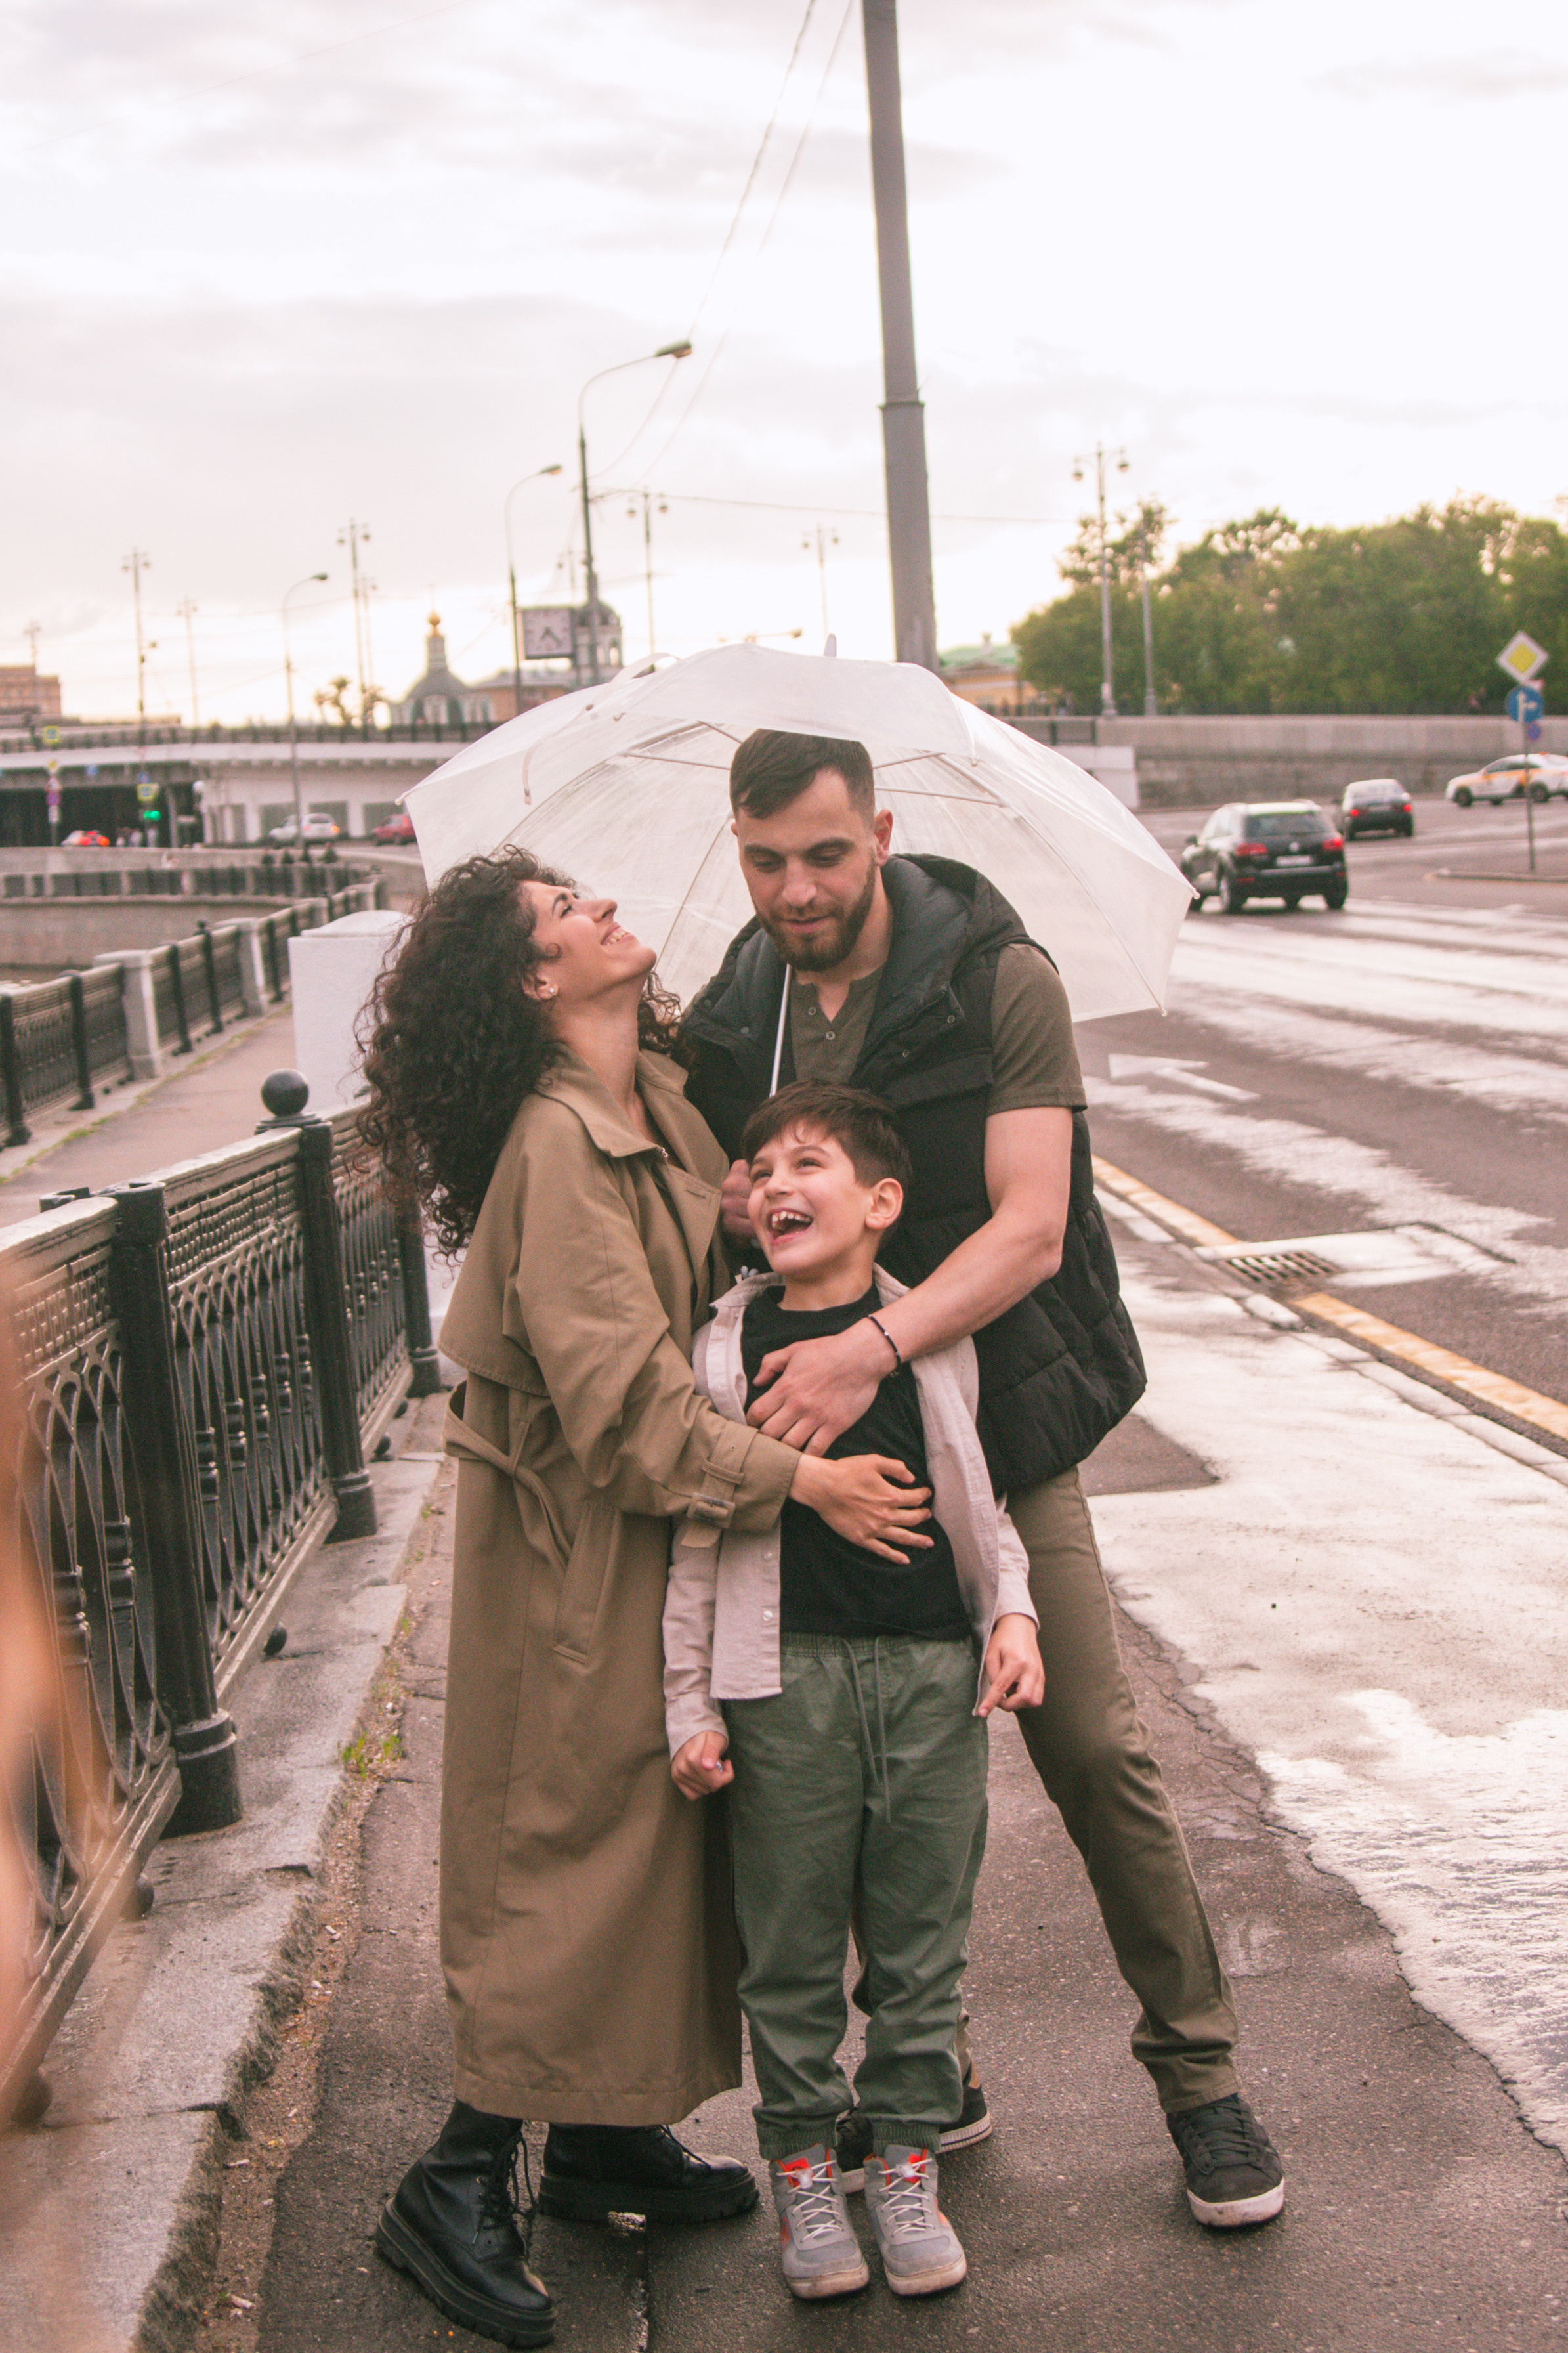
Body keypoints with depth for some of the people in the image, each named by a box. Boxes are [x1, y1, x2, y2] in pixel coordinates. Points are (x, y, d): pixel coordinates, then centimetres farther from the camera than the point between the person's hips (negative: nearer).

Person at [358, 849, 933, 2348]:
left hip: (654, 1515, 9)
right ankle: (458, 2189, 9)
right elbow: (622, 1396, -27)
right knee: (578, 1837, -3)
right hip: (579, 1542, -9)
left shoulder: (662, 1097, 6)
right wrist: (794, 1477, -25)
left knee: (653, 1824, 15)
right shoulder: (556, 1143, -23)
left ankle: (605, 2141, 29)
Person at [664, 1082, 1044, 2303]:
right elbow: (696, 1536, 2)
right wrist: (688, 1704, 0)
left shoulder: (934, 1340, 5)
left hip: (933, 1667, 1)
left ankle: (908, 2163, 25)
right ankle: (802, 2167, 24)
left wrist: (1011, 1613, 0)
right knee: (792, 1944, 6)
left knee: (923, 1937, 9)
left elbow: (981, 1502, 14)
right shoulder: (724, 1352, 0)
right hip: (786, 1674, -1)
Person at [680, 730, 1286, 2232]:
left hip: (1001, 1421, -3)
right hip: (821, 1435, 4)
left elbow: (1029, 1224, -20)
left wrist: (880, 1343, -35)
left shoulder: (999, 982, -11)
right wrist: (723, 1208, -11)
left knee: (1096, 1752, -1)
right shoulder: (727, 1022, 3)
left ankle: (1198, 2070, 16)